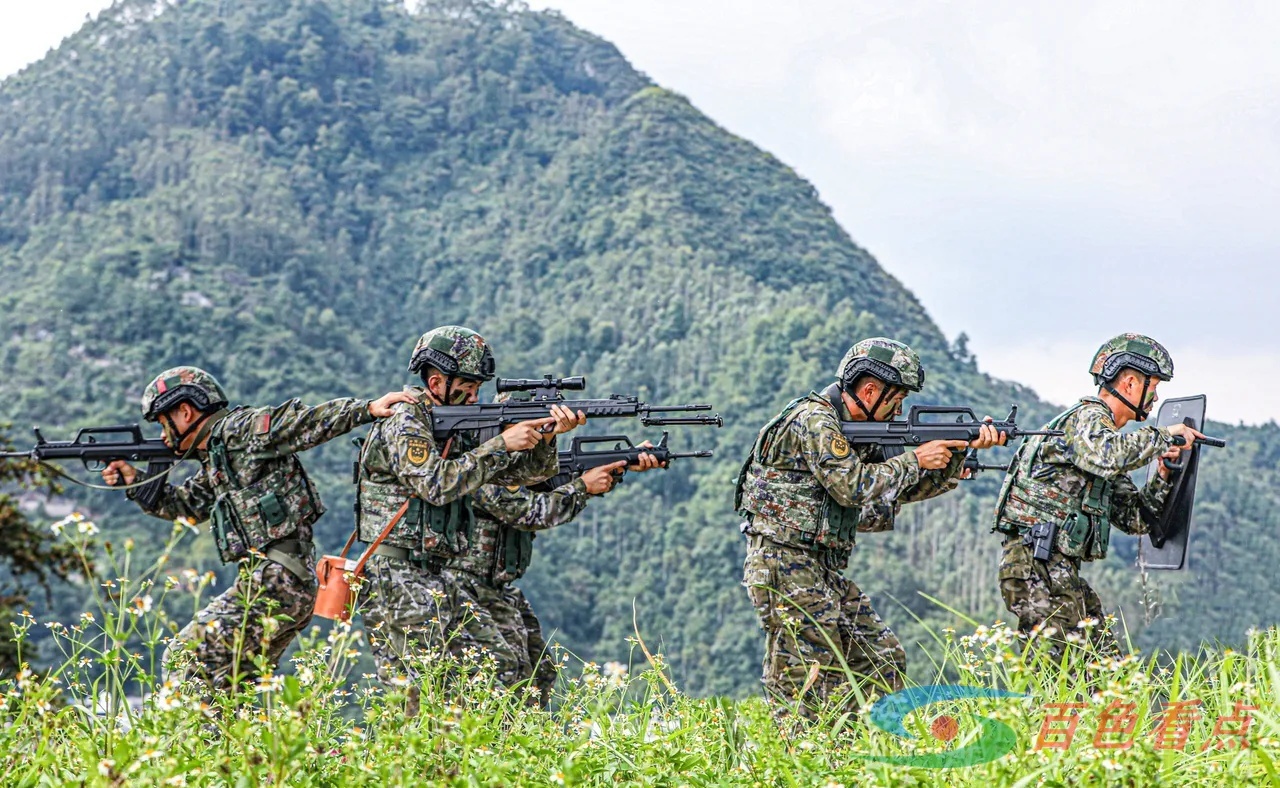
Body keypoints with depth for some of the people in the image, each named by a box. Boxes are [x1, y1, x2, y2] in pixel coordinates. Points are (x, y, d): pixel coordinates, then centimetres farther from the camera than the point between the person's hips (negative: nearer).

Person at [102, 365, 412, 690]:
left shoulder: (240, 429, -6)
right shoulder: (213, 460, 22)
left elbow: (306, 422, -14)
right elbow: (182, 505, 34)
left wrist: (370, 408, -24)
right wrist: (134, 480, 23)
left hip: (277, 579, -10)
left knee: (186, 658, -8)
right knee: (230, 680, 16)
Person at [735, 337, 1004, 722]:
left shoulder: (857, 428, 15)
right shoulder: (814, 420, -14)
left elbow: (903, 488, 15)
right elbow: (853, 486, -23)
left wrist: (963, 450, 6)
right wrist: (915, 459, -12)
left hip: (823, 570, 10)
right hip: (784, 564, -10)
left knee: (884, 661, 10)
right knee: (805, 688, -10)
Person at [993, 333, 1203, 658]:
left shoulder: (1107, 431, 21)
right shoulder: (1087, 417, -8)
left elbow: (1135, 518, 20)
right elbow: (1106, 456, -33)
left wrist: (1163, 476, 3)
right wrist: (1163, 435, -19)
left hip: (1062, 570, 10)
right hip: (1036, 567, -10)